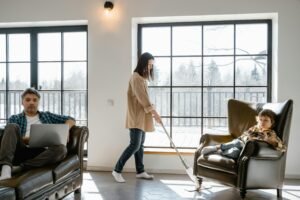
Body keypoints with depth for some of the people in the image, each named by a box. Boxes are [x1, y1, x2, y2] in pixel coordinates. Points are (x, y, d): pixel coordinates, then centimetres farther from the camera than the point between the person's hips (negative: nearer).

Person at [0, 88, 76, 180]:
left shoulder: (47, 116, 27)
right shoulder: (15, 118, 22)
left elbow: (71, 120, 23)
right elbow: (11, 135, 4)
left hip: (41, 152, 1)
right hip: (22, 151, 0)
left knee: (60, 148, -32)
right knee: (12, 126, -26)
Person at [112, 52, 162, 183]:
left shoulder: (143, 78, 17)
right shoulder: (136, 77, -13)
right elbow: (142, 98, -20)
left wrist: (152, 113, 11)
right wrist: (154, 112, -22)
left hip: (142, 117, 10)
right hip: (136, 117, -10)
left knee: (140, 145, 12)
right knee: (135, 145, -11)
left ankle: (140, 171, 19)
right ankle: (117, 170, -3)